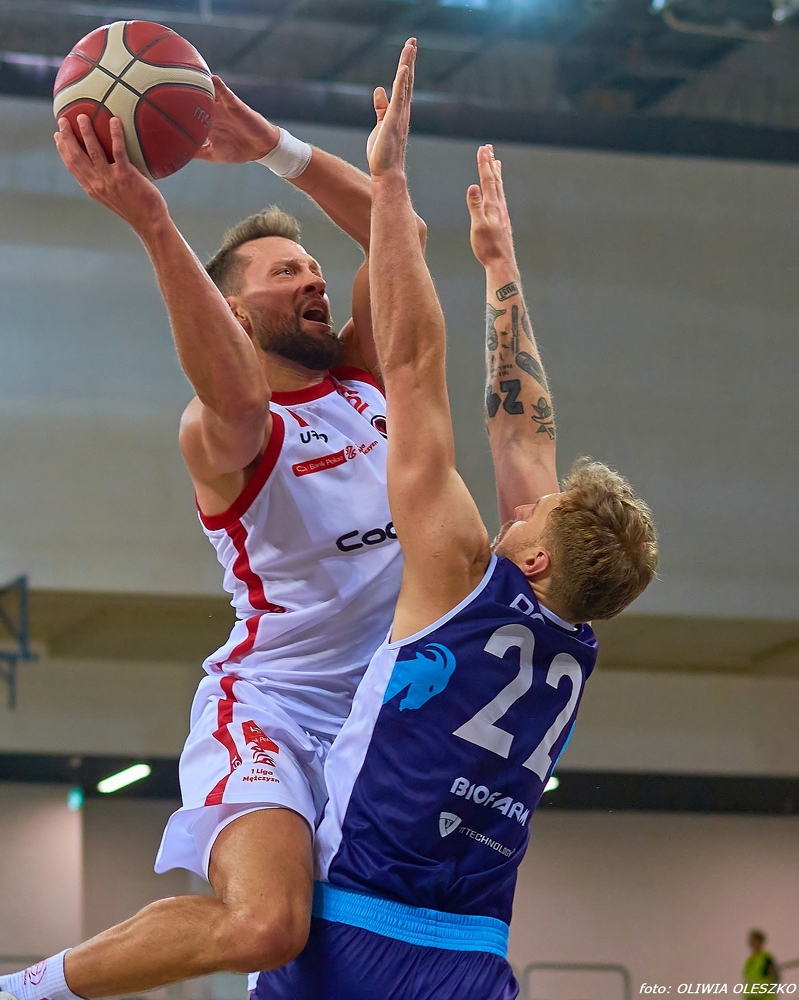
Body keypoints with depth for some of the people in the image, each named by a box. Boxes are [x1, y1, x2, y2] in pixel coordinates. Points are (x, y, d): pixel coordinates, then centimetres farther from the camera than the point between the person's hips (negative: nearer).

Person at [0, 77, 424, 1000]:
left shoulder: (361, 380, 12)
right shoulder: (222, 429, -10)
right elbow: (232, 396, -36)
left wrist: (276, 148, -8)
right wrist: (152, 222, -50)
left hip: (385, 708, 8)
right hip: (273, 704, -8)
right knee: (261, 926, -31)